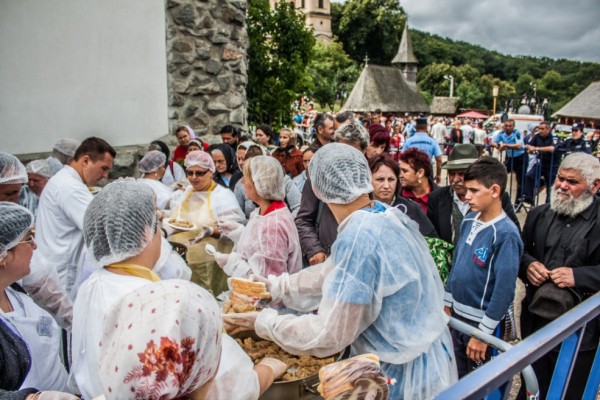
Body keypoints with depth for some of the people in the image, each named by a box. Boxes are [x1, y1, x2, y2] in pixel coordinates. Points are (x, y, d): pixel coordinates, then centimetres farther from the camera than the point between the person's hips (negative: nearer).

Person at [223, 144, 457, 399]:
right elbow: (335, 273, 9)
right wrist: (276, 287, 12)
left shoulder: (359, 237, -29)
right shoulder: (387, 216, -2)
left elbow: (328, 334, -24)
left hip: (401, 371, -8)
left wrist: (262, 322, -12)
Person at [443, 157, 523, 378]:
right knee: (458, 378, 22)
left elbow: (505, 289, -22)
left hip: (482, 321, -6)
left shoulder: (506, 234, -22)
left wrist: (483, 333, -18)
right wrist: (447, 304, 11)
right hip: (458, 314, 6)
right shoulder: (469, 220, -1)